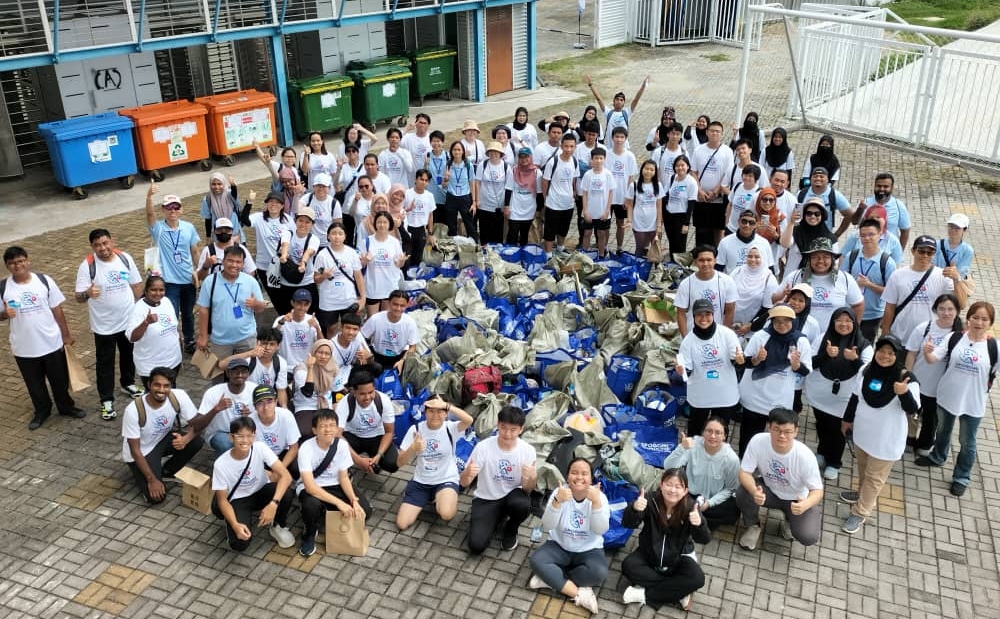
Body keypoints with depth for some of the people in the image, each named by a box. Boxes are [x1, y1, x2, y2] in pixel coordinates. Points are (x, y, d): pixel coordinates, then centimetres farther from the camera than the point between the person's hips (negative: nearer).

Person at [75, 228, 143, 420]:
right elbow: (79, 298, -19)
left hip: (129, 320, 4)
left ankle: (128, 384, 45)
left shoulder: (125, 258, -6)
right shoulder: (87, 266, -17)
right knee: (105, 363, 7)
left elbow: (136, 285, 5)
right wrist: (87, 293, -42)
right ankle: (106, 401, 18)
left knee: (129, 355, 22)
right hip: (103, 325, -3)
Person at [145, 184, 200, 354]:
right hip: (169, 281, -3)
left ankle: (189, 342, 37)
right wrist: (149, 197, -50)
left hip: (188, 279, 3)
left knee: (188, 313, 18)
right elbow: (150, 214, -31)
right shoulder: (158, 229, -11)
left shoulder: (189, 228, -3)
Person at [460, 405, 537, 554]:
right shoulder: (483, 447, -19)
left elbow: (527, 489, -9)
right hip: (485, 500, -1)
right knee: (476, 546, -19)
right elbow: (463, 483, -16)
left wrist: (533, 477, -33)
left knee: (523, 505, -36)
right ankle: (497, 520, 15)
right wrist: (467, 473, -40)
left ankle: (510, 530, 1)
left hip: (511, 496, 1)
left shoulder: (528, 451, -15)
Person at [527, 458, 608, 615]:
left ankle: (551, 578, -16)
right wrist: (557, 501, -40)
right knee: (536, 560, -26)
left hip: (589, 550, -1)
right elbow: (547, 526, -23)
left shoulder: (599, 496, -14)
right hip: (559, 546, 1)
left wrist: (596, 502, -41)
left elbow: (600, 530, -27)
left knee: (599, 572, -31)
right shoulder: (560, 492, -13)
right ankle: (579, 593, -22)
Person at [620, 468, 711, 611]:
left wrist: (699, 524, -48)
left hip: (678, 557, 0)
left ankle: (645, 594, -17)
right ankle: (678, 592, -17)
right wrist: (635, 509, -52)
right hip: (649, 552, 0)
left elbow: (704, 539, -24)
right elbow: (628, 524, -29)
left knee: (697, 579, -26)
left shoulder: (689, 506, -18)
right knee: (628, 566, -26)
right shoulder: (651, 500, -19)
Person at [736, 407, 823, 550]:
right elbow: (744, 473, -22)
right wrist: (754, 491, -45)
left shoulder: (805, 456, -31)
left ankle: (790, 521, 15)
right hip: (769, 490, 1)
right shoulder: (757, 441, -28)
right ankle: (752, 526, 4)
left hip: (798, 499, -1)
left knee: (808, 537, -22)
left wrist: (805, 505, -46)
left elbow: (817, 490, -22)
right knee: (743, 492, -29)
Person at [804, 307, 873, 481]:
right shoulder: (824, 338, -4)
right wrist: (826, 355, -22)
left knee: (837, 430, 8)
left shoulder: (863, 345, -8)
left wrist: (855, 359, -29)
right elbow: (811, 363, -5)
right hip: (820, 394, 2)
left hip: (843, 398, -2)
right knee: (822, 426, 19)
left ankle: (833, 463, 28)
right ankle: (822, 454, 44)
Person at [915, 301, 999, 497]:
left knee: (967, 443, 14)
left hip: (973, 404, -2)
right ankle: (937, 457, 53)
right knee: (943, 431, 27)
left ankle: (962, 477, 34)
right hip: (947, 397, 2)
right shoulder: (954, 338, -12)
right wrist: (927, 352, -35)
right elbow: (933, 359, -14)